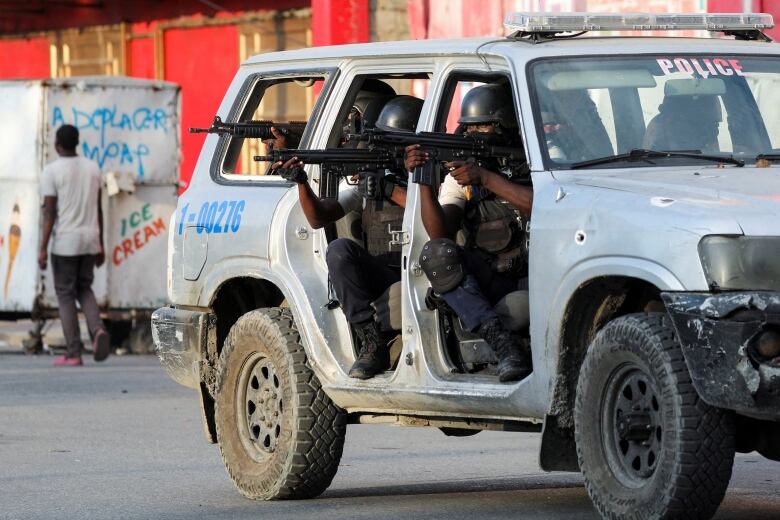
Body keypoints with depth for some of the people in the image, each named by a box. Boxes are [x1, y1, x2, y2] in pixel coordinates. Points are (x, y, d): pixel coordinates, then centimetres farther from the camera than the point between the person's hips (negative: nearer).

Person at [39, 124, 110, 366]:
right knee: (84, 289, 18)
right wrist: (100, 246, 15)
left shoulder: (52, 171, -9)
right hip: (90, 239, 5)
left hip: (65, 241, -5)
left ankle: (73, 353, 0)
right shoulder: (93, 168, 7)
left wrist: (43, 249, -11)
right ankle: (98, 330, -8)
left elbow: (49, 212, -13)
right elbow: (98, 210, 10)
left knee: (65, 294, 4)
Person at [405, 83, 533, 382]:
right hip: (486, 286, 4)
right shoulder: (458, 178, 10)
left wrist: (486, 179, -24)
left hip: (530, 281, -4)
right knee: (437, 253, -28)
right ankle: (501, 342, -34)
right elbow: (440, 233, -7)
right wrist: (424, 181, -20)